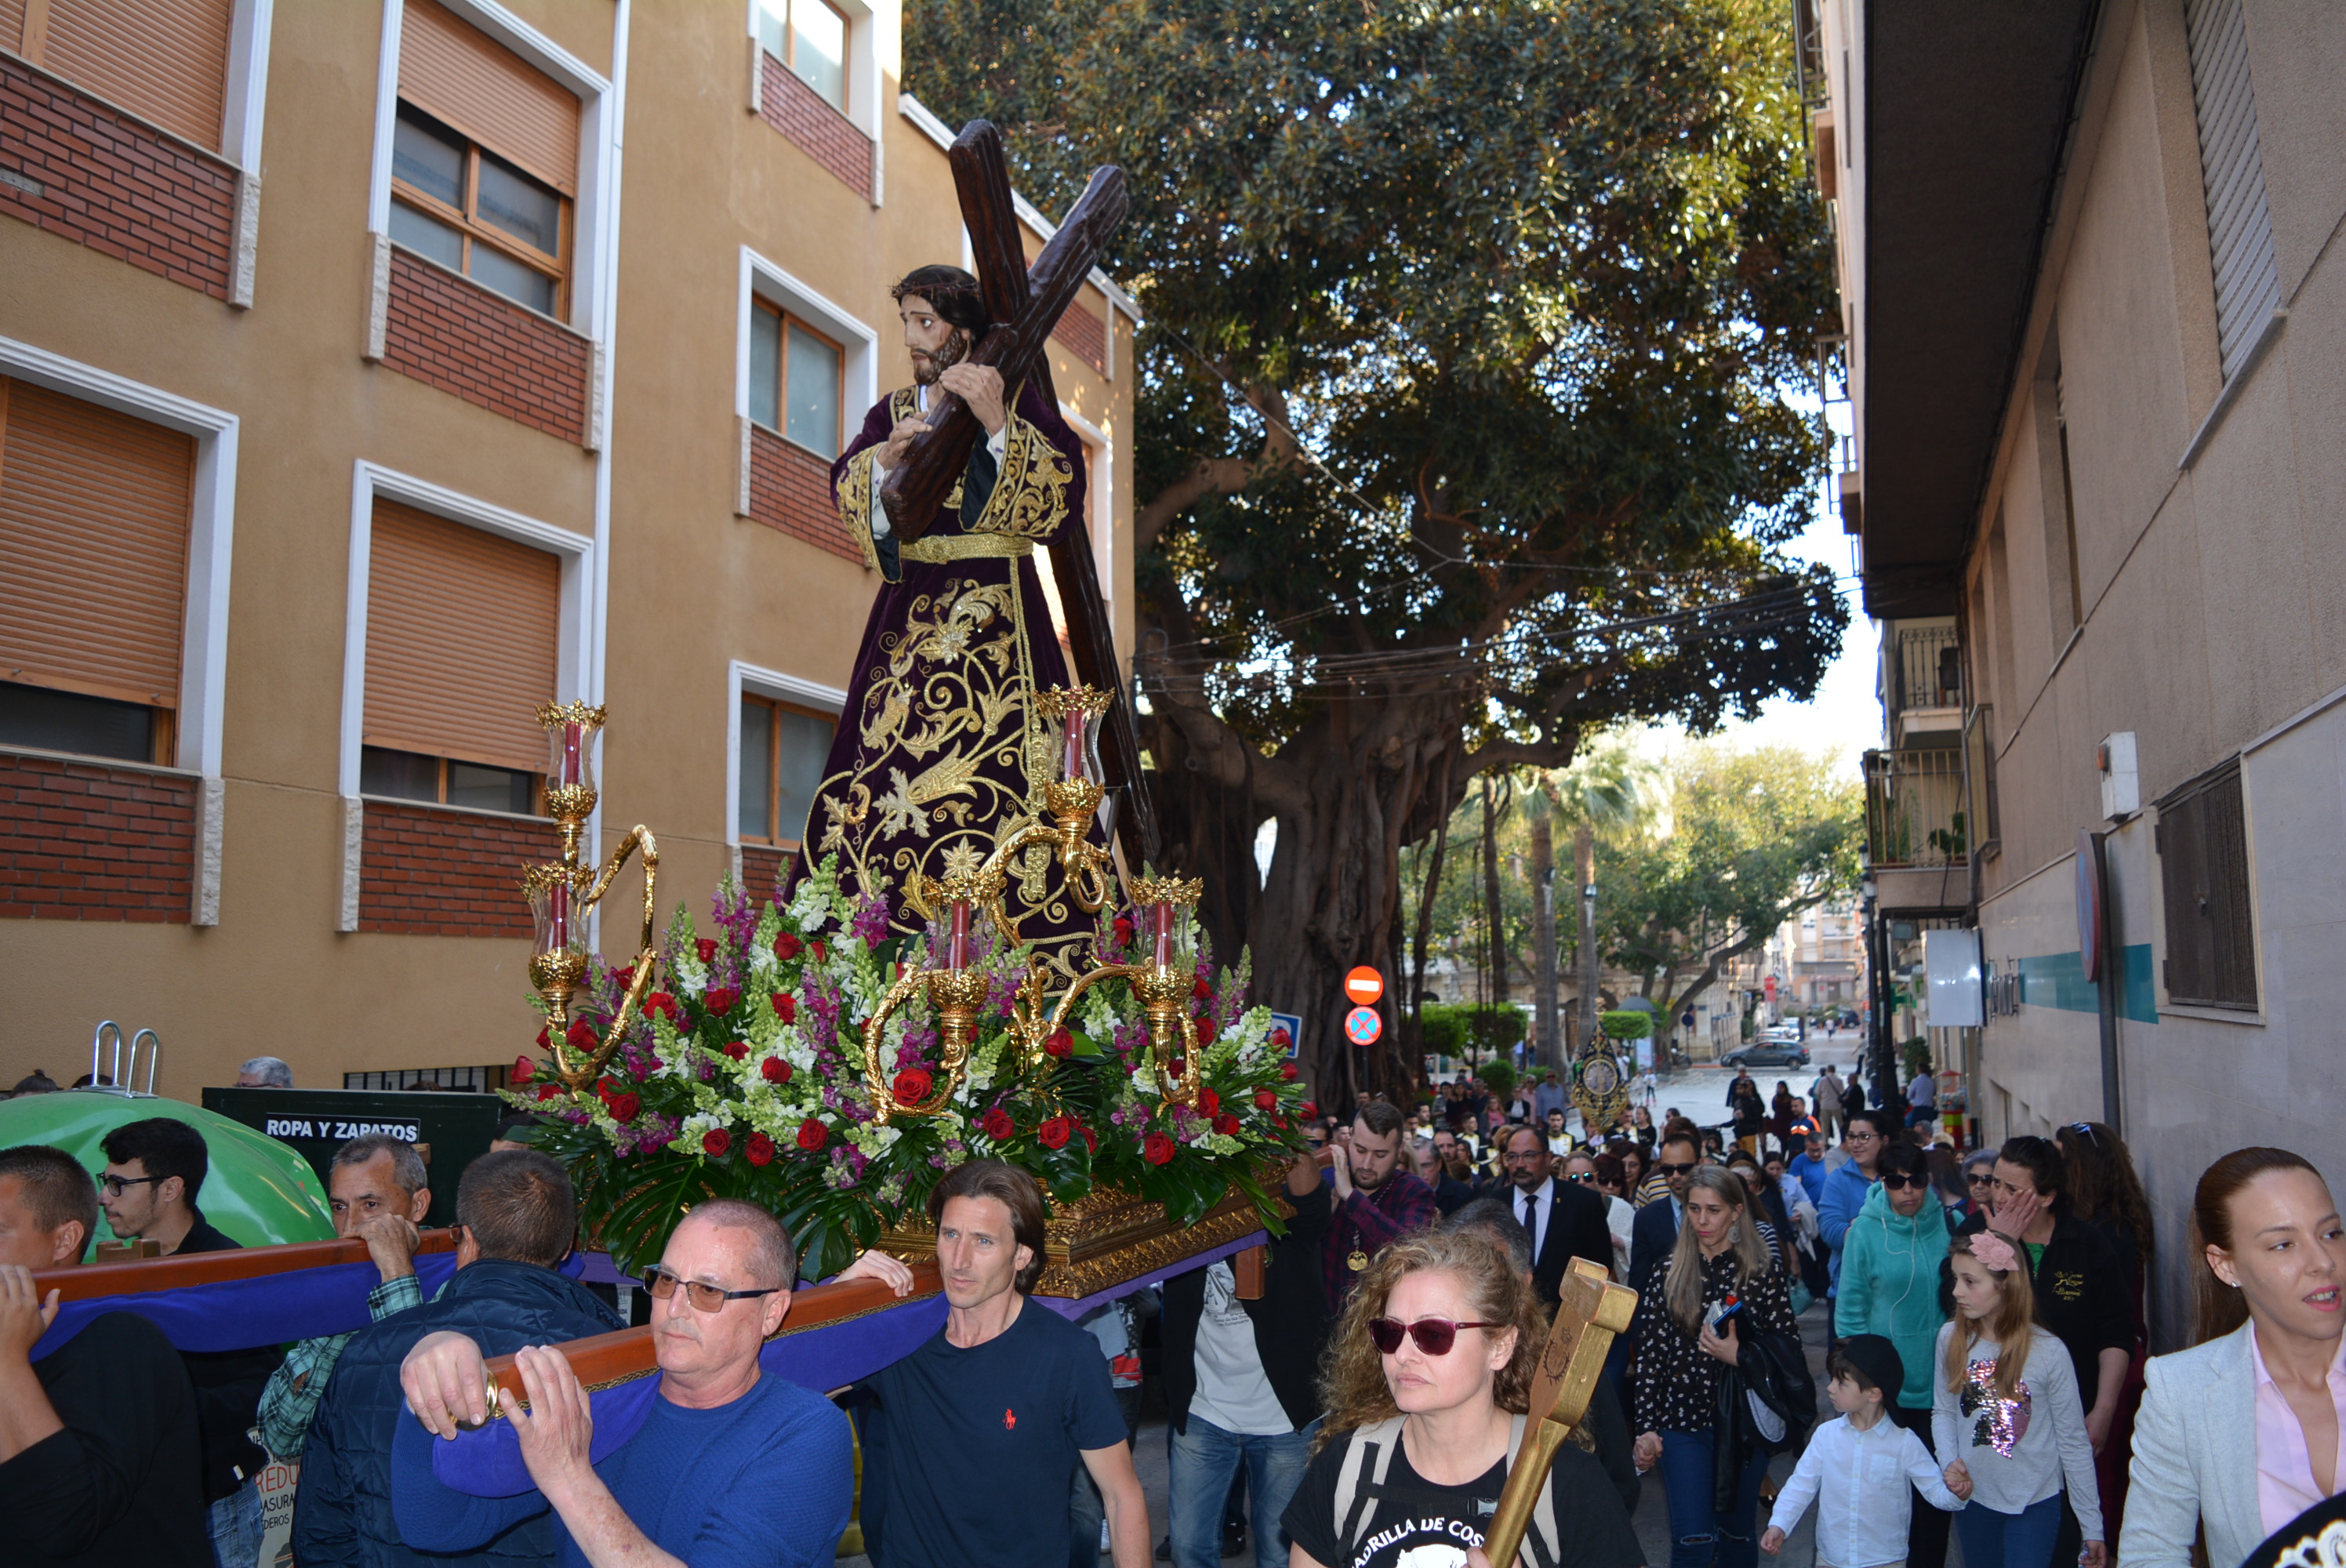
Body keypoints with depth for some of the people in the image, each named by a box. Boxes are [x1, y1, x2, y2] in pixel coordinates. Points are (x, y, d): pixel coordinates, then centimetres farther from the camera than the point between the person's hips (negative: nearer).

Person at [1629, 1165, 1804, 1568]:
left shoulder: (1762, 1277, -2)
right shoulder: (1669, 1277, 0)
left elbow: (1790, 1351, -1)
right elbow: (1649, 1356, -2)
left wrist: (1741, 1356, -16)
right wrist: (1646, 1427, -7)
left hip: (1744, 1420, 1)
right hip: (1684, 1418, 0)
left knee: (1737, 1534, 14)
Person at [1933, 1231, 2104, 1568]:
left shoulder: (2048, 1352, -17)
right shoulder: (1951, 1338, -8)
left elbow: (2074, 1443, -9)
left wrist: (2092, 1528, -4)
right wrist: (1949, 1462, -14)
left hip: (2034, 1504, -3)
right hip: (1973, 1498, 3)